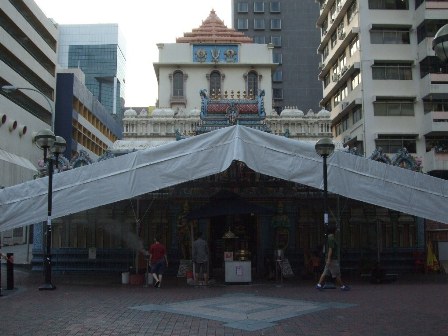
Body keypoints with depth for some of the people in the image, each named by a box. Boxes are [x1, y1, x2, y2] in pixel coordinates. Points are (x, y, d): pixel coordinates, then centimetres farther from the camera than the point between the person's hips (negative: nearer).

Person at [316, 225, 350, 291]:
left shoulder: (329, 238, 15)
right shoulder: (331, 238, -16)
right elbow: (330, 249, -22)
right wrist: (329, 259, -25)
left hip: (330, 259, 10)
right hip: (332, 259, -10)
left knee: (325, 273, 5)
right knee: (337, 274, 1)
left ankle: (319, 285, 0)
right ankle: (342, 286, 10)